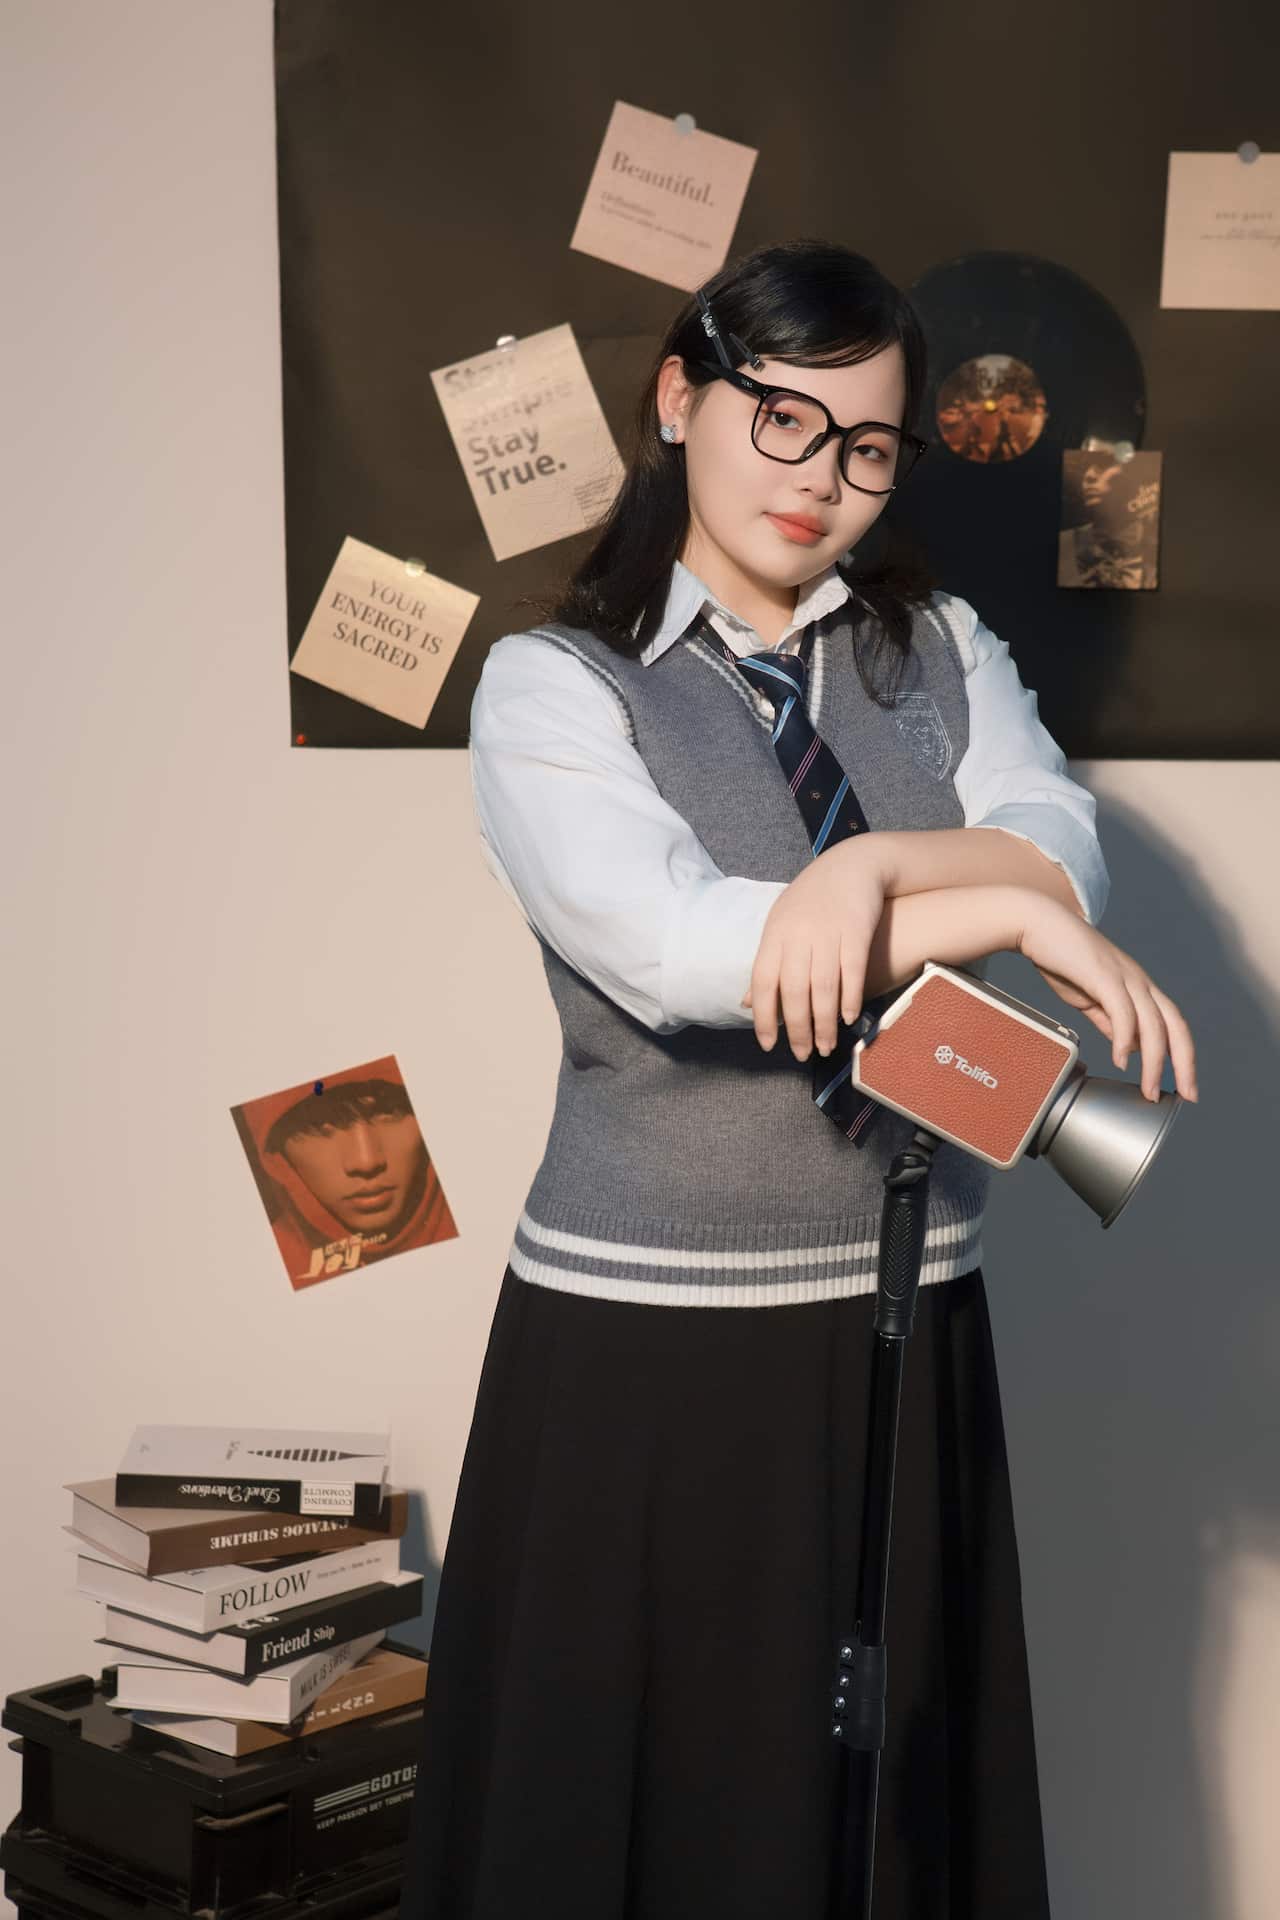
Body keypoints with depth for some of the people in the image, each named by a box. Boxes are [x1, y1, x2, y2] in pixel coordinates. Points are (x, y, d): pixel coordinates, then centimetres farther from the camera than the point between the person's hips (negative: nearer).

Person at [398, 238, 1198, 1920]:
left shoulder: (942, 653, 10)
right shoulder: (554, 684, -4)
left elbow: (1063, 851, -6)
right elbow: (670, 948, -20)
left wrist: (878, 864, -25)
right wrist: (1005, 913, -18)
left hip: (905, 1320, 4)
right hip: (642, 1332, -3)